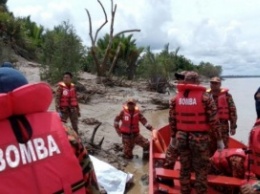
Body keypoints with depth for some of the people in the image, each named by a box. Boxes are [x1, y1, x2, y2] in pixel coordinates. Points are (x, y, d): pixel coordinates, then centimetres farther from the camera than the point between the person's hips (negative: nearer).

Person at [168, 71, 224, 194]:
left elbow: (172, 120, 7)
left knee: (184, 168, 16)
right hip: (200, 138, -4)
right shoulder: (205, 97, -9)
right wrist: (219, 139, 0)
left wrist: (173, 137, 18)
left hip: (181, 138, 4)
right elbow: (214, 121, -9)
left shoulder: (176, 98, 3)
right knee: (201, 170, 7)